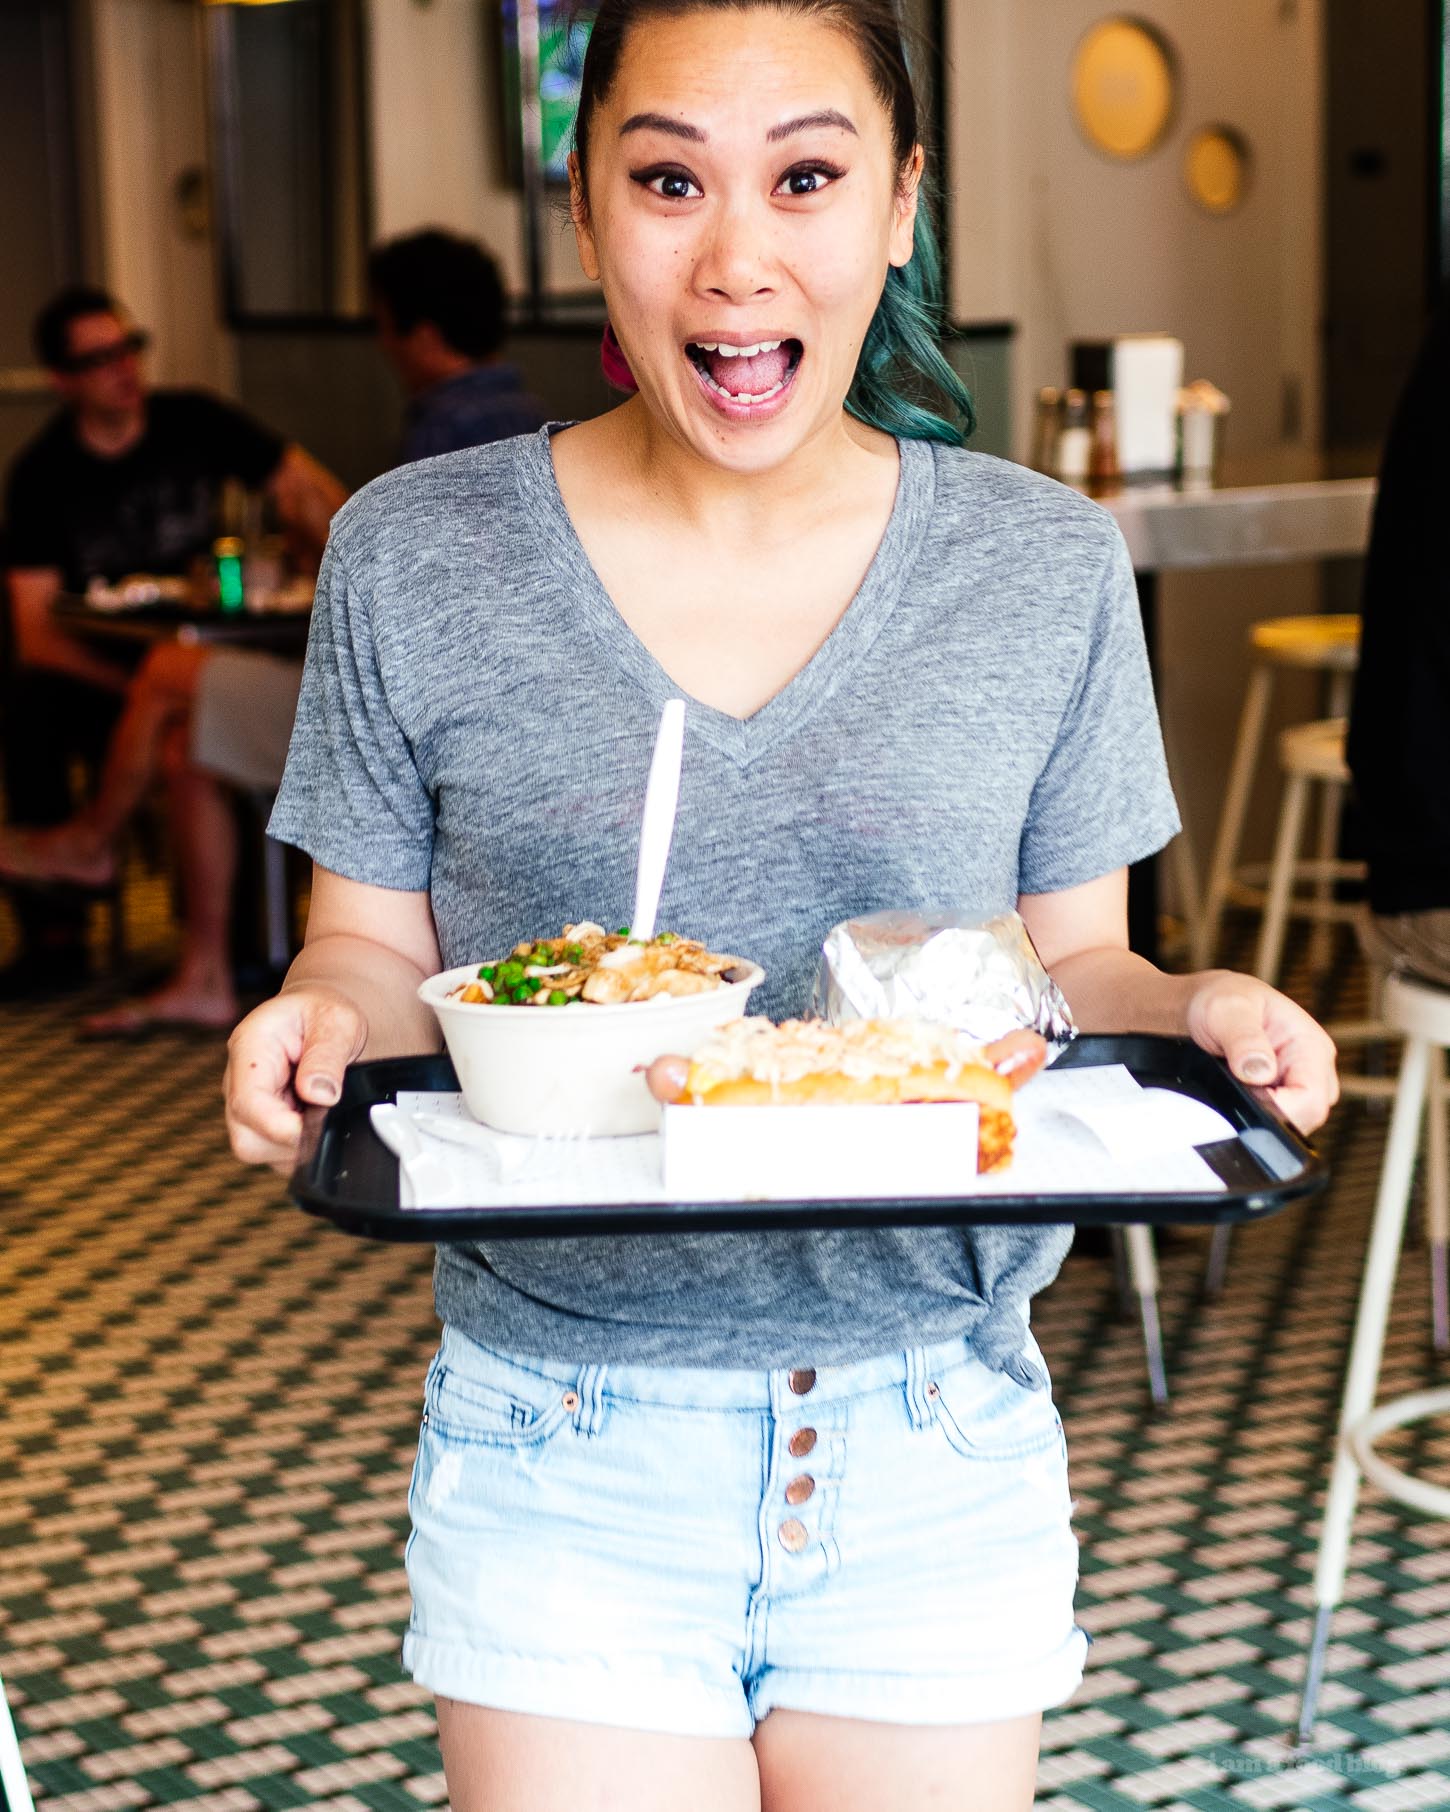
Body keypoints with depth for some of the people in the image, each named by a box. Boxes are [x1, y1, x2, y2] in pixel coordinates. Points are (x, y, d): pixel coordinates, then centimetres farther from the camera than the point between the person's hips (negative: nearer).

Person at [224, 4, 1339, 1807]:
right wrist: (326, 1020, -19)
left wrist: (1193, 1014, -14)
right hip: (565, 1456, -1)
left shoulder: (1047, 568, 0)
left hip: (938, 1448, 1)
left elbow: (1069, 960, 7)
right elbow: (378, 950, 3)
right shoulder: (411, 558, -3)